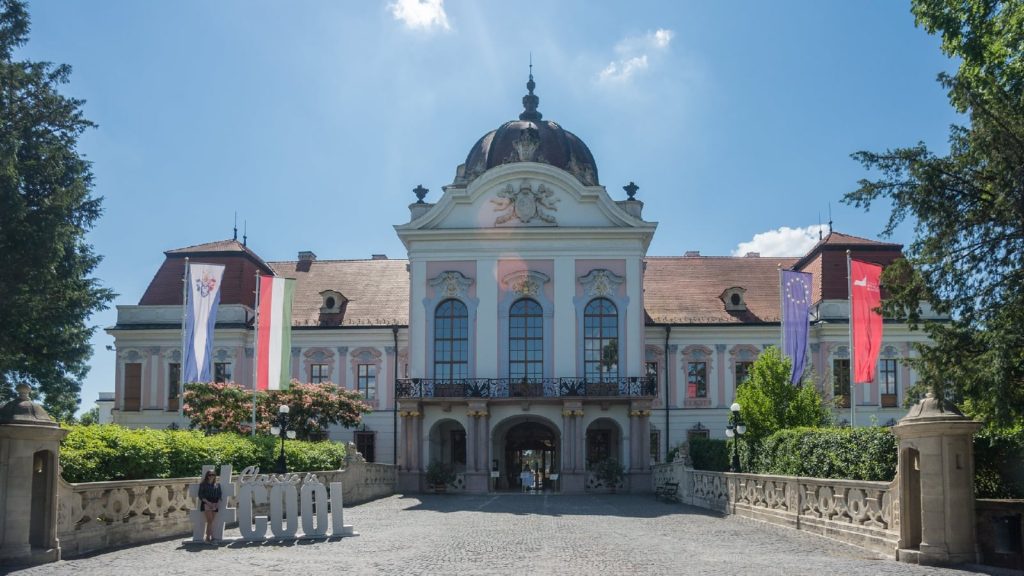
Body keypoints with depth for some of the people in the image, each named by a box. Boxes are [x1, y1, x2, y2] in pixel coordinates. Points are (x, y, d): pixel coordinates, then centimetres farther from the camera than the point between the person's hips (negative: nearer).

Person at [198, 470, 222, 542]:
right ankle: (212, 536, -18)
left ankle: (208, 537, 5)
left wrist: (218, 502, -5)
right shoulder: (203, 484, 5)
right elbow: (201, 495, -2)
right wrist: (208, 502, -13)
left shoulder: (217, 485, 15)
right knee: (210, 520, -14)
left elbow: (219, 495, 13)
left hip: (215, 505, 3)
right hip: (206, 504, -3)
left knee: (210, 521, 1)